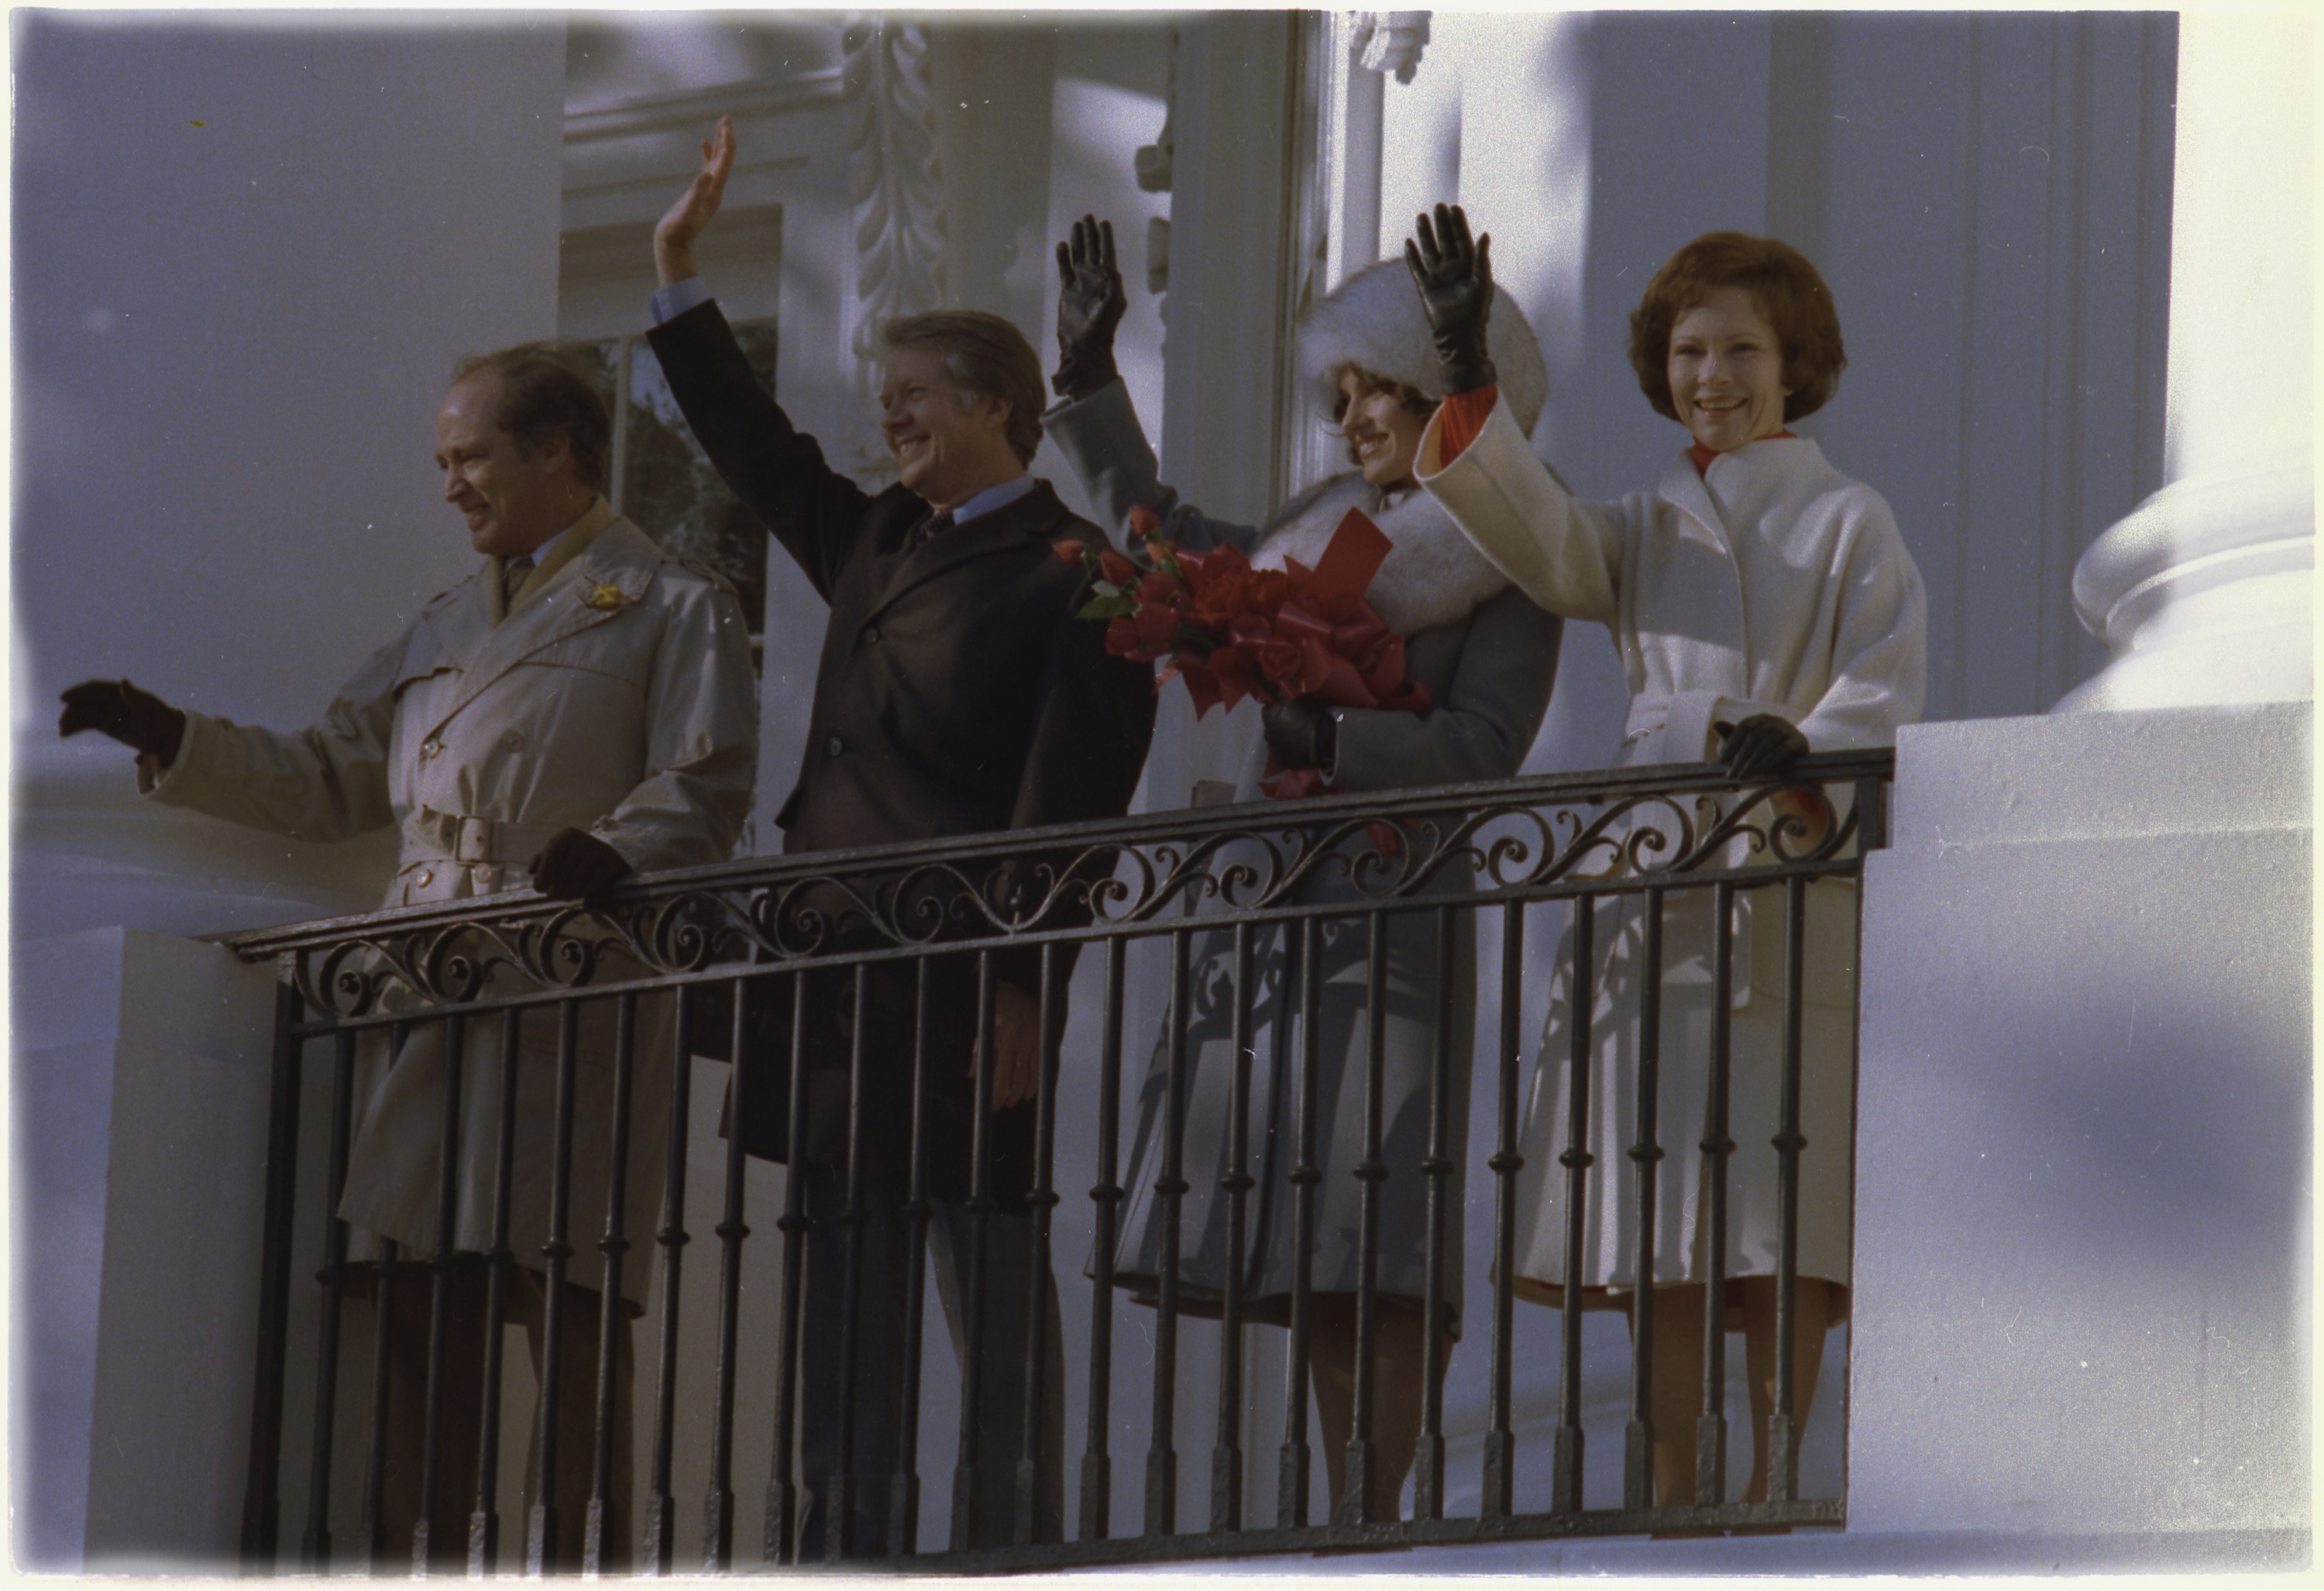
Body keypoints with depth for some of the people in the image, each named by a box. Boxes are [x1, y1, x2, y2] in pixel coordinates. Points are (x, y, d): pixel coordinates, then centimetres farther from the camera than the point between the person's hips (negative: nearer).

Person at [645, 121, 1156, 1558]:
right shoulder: (875, 542, 18)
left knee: (995, 1301, -4)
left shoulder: (1074, 577, -6)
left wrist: (1021, 996, -19)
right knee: (847, 1300, 7)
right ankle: (842, 1553, 10)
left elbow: (1070, 805, -12)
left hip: (963, 990, -8)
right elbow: (760, 454, 33)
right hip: (838, 977, 8)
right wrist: (683, 282, 29)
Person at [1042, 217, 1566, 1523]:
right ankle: (1343, 1528, 3)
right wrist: (1091, 385, 31)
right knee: (1302, 1258, 2)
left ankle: (1374, 1520, -15)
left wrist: (1329, 740, -21)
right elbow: (1167, 539, 33)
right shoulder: (1330, 531, 20)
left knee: (1367, 1258, -13)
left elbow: (1484, 748, -11)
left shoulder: (1507, 567, -1)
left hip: (1393, 909, -7)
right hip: (1270, 906, 7)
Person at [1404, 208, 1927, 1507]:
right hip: (1657, 899, 4)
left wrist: (1798, 749, -27)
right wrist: (1469, 378, -12)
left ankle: (1768, 1486, -5)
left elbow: (1882, 696, -6)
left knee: (1774, 1234, -8)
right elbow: (1534, 535, 0)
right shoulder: (1645, 532, 18)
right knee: (1658, 1234, 0)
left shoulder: (1848, 524, 4)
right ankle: (1670, 1493, 4)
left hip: (1793, 901, -4)